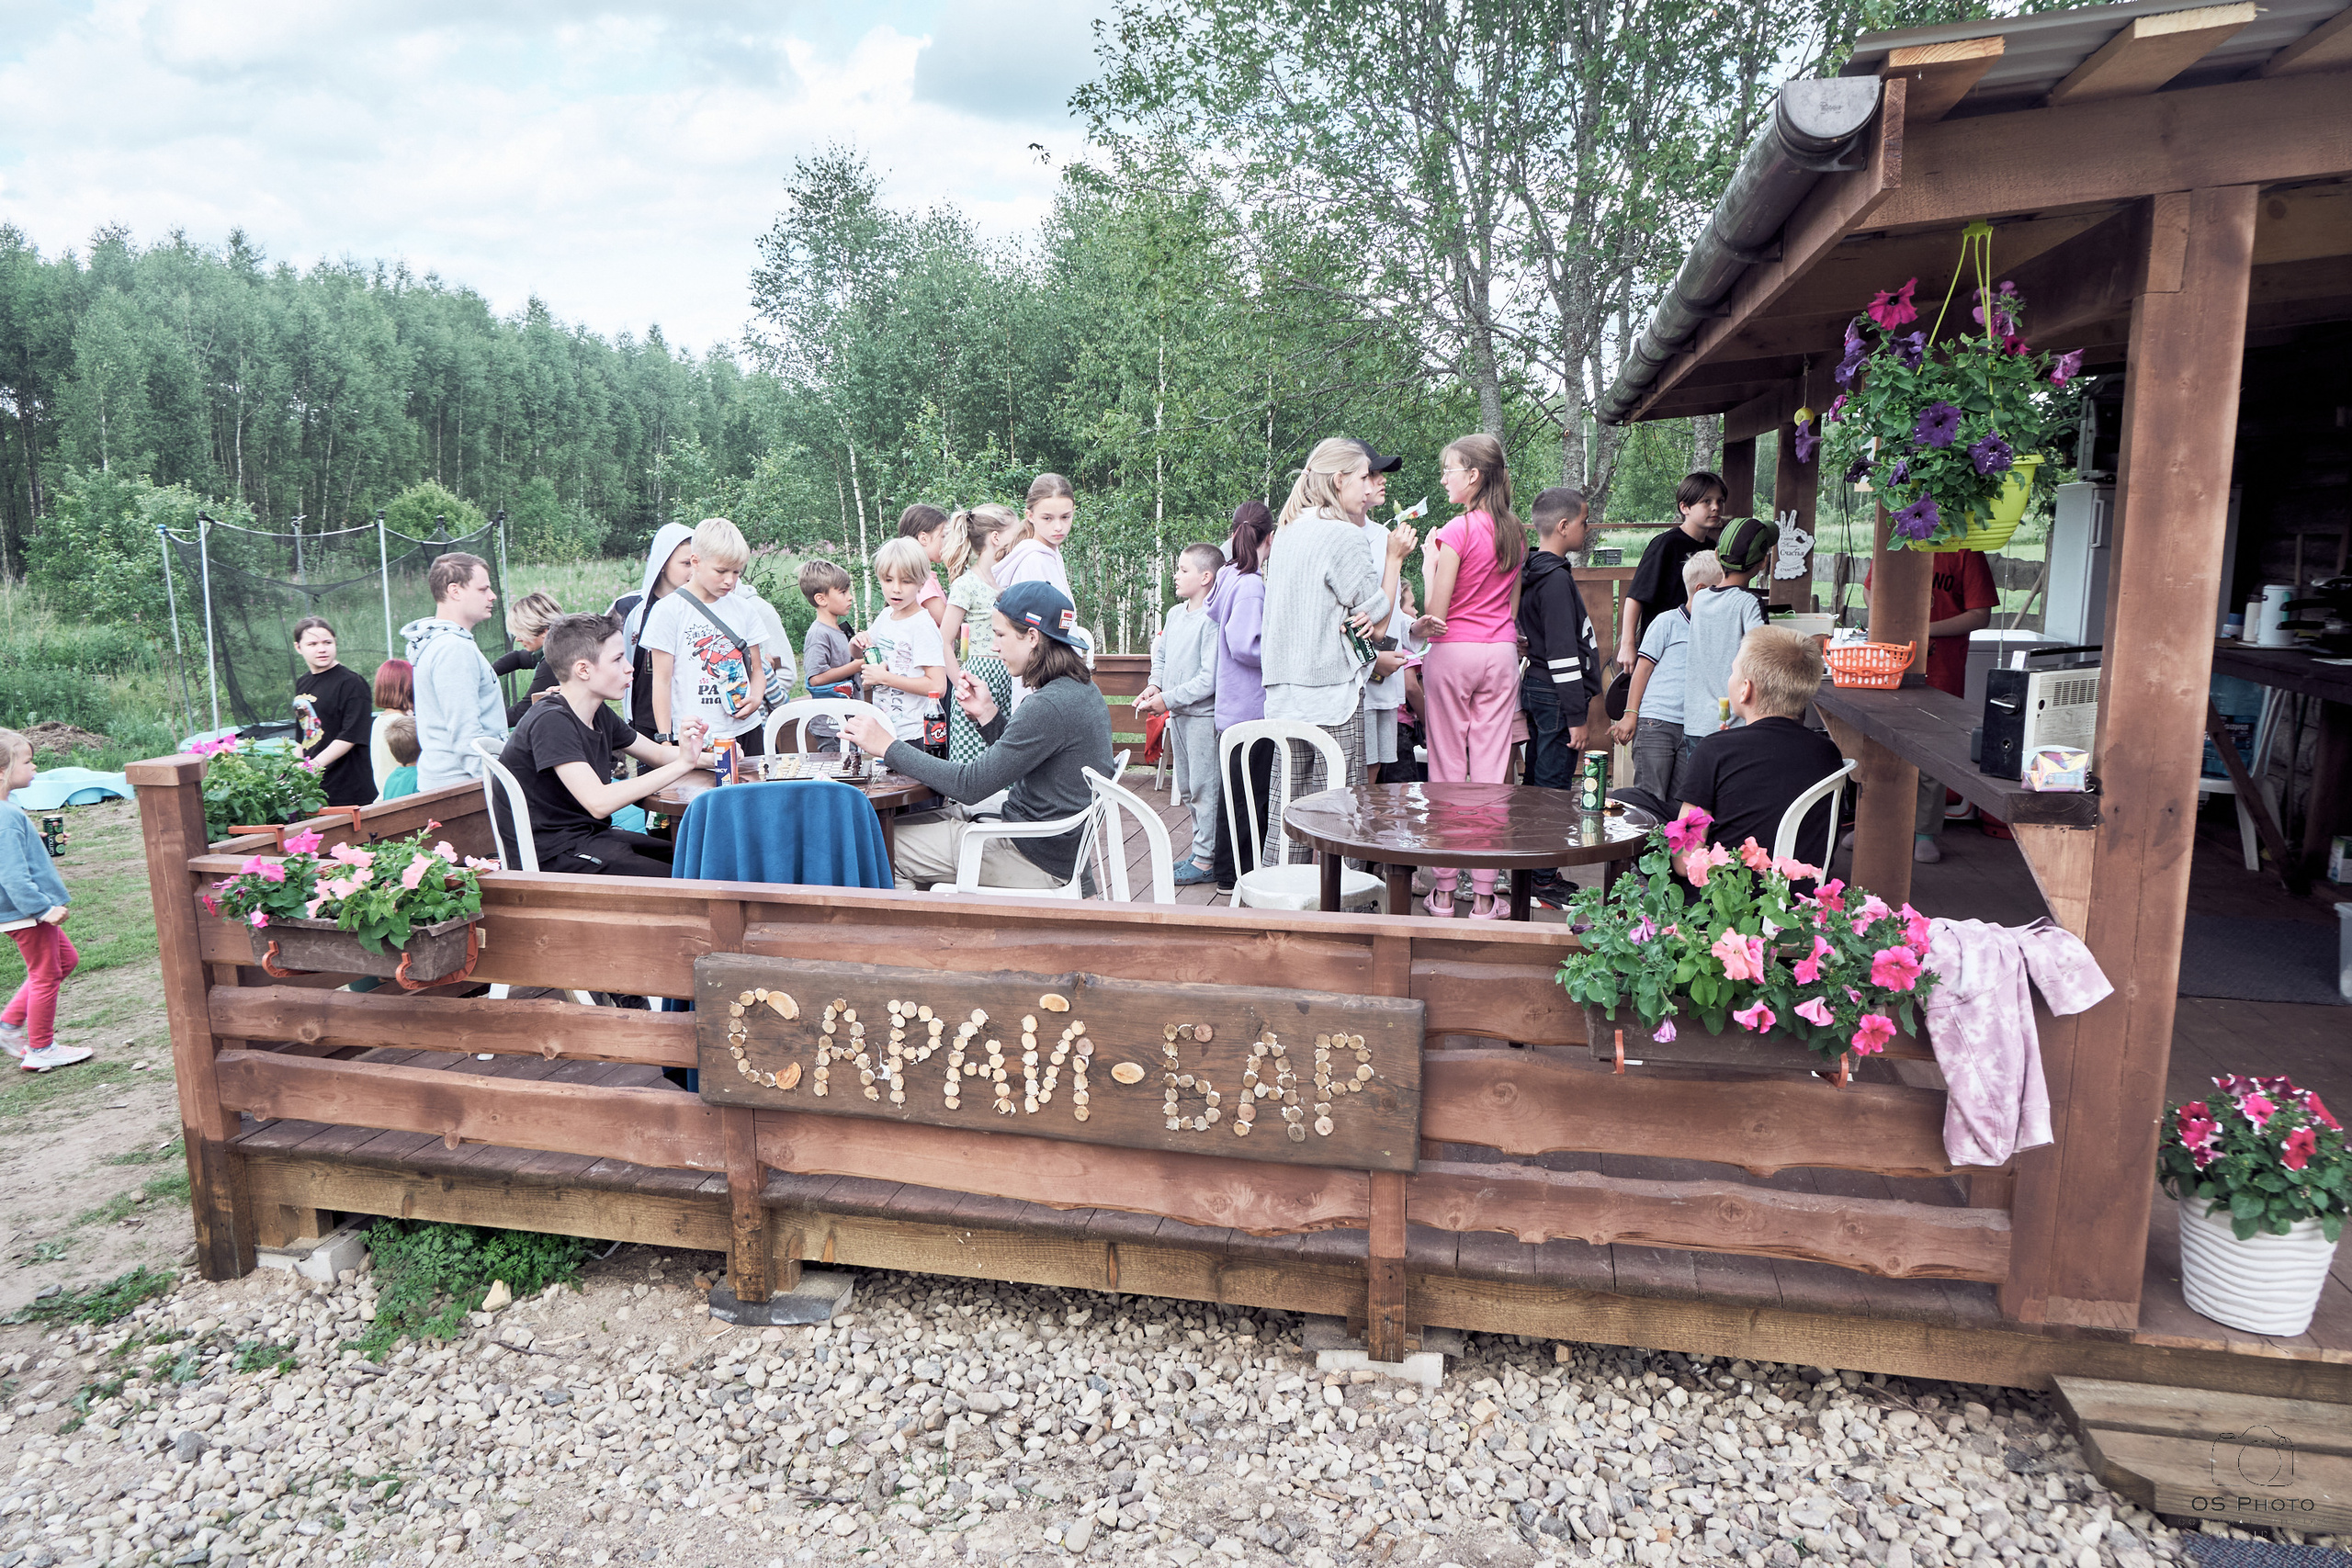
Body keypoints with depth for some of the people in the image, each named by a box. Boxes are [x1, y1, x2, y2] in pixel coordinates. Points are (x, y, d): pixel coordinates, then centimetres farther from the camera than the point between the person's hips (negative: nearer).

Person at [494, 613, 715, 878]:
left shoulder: (600, 714, 7)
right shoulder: (551, 722, -21)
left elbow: (657, 753, 20)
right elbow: (599, 802, -31)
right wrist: (682, 764, -30)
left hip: (590, 836, 9)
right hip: (553, 855, -9)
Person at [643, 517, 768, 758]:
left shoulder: (741, 609, 10)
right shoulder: (669, 610, -3)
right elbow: (662, 680, -4)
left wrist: (756, 698, -6)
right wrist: (664, 739, -9)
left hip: (745, 730, 4)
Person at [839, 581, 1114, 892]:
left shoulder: (1049, 706, -25)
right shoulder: (1081, 689, 6)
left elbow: (970, 786, -24)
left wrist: (888, 747, -17)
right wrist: (987, 712, 3)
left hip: (1036, 858, -10)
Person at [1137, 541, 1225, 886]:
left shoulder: (1212, 619, -18)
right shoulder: (1175, 613, 9)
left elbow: (1209, 679, -21)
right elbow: (1161, 654, 21)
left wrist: (1168, 698, -18)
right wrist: (1155, 685, 3)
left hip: (1203, 715, -9)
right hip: (1178, 715, 9)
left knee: (1204, 788, -2)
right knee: (1187, 788, 16)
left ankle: (1205, 860, 5)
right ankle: (1200, 848, 28)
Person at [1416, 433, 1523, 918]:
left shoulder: (1457, 531, -11)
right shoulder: (1514, 531, 9)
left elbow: (1437, 615, -11)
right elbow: (1513, 605, 16)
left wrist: (1428, 562, 0)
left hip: (1453, 654, -5)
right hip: (1501, 654, 5)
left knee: (1447, 770, 2)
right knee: (1491, 772, 4)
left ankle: (1444, 890, 8)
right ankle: (1484, 894, 7)